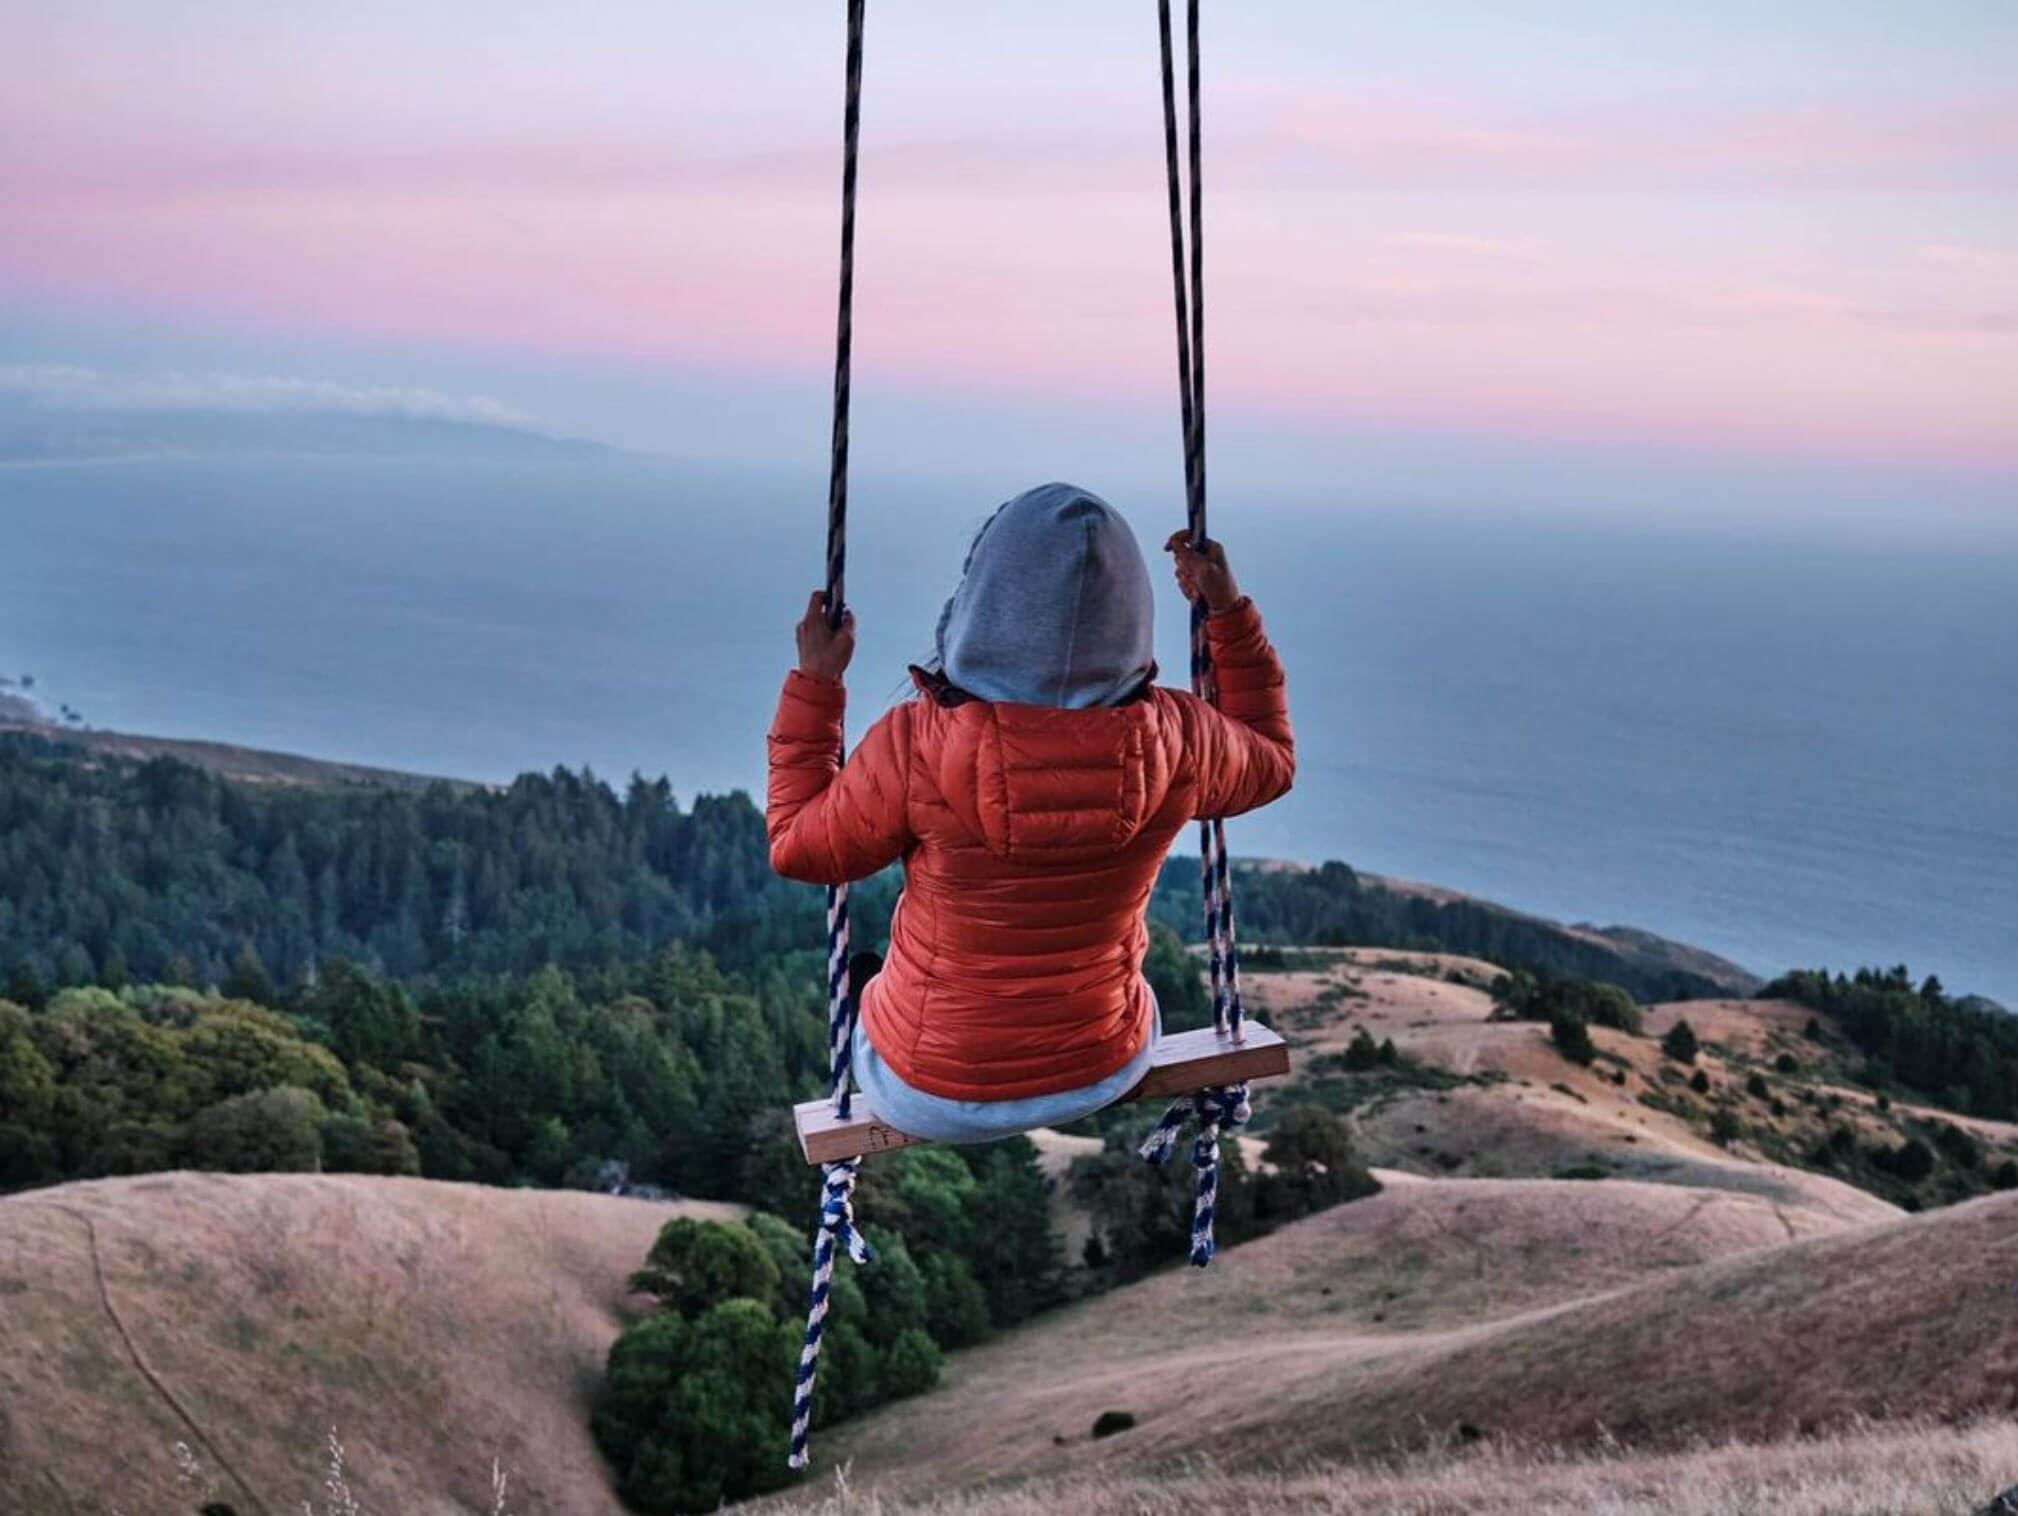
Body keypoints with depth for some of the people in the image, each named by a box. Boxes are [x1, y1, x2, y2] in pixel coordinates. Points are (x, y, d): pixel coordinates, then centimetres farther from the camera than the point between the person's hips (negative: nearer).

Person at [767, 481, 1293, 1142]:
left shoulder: (917, 749, -30)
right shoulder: (1171, 740, -22)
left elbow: (798, 851, -12)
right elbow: (1270, 762, 2)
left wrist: (815, 682, -6)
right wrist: (1230, 610, 3)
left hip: (936, 1093, -2)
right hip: (1101, 1070, 2)